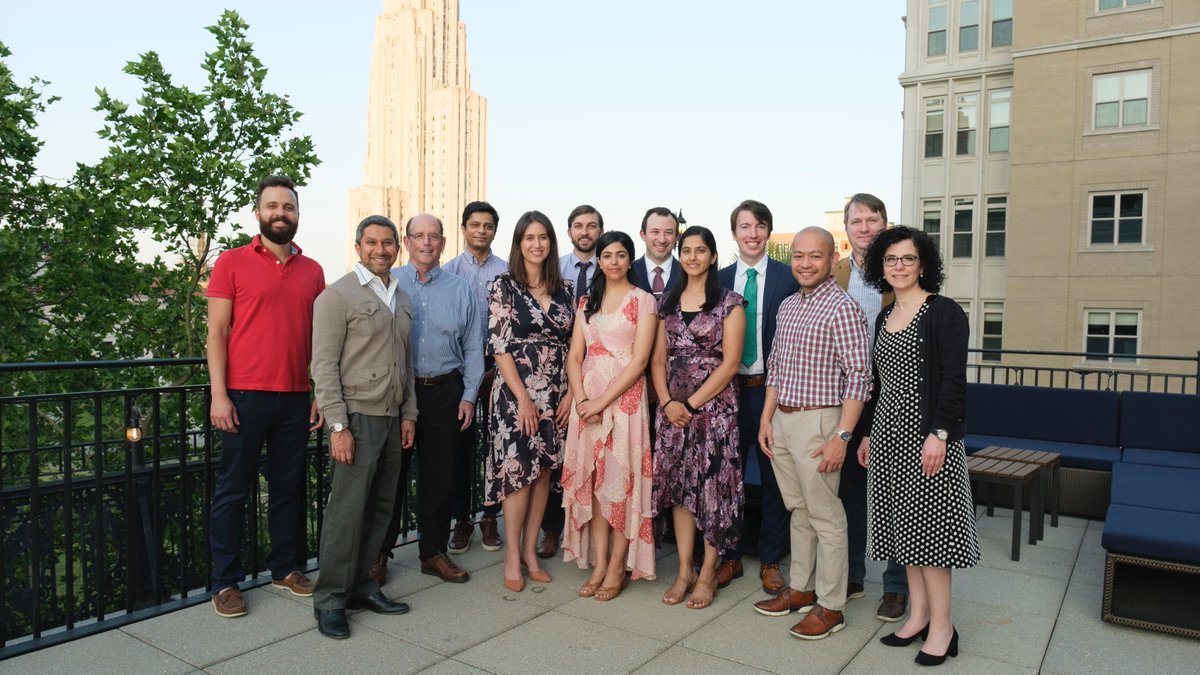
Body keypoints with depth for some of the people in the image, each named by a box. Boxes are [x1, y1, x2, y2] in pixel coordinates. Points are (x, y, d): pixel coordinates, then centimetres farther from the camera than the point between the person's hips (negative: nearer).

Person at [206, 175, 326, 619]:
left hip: (295, 399, 4)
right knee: (233, 490, 5)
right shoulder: (232, 262, 0)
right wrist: (219, 395, -10)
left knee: (288, 487, 12)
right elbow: (217, 333, -2)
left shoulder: (312, 271, 10)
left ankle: (285, 568, 26)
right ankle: (225, 582, 16)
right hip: (244, 397, -3)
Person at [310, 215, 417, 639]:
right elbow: (324, 366, -10)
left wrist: (409, 414, 14)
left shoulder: (402, 300, 16)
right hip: (357, 417, -7)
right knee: (347, 511, -4)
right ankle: (330, 601, 10)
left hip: (392, 418, 7)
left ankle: (361, 587, 24)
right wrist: (338, 426, -15)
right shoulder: (338, 296, -6)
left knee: (379, 509, 11)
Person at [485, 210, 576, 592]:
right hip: (517, 393, -4)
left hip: (556, 396, 4)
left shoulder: (565, 289, 8)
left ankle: (530, 550, 22)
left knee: (544, 471, 9)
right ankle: (513, 556, 13)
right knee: (518, 471, -2)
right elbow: (499, 345, -8)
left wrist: (572, 392, -1)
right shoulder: (504, 287, -3)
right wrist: (523, 397, -13)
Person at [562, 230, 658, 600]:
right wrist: (581, 399, -7)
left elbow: (639, 361, -10)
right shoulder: (587, 301, 14)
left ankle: (617, 567, 11)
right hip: (587, 398, 5)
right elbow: (574, 355, 9)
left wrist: (602, 401, -14)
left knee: (621, 479, -1)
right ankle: (598, 564, 16)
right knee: (593, 479, 6)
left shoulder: (642, 301, -1)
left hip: (624, 398, -4)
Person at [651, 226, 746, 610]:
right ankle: (684, 572, 19)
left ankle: (707, 574, 14)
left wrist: (692, 404, -12)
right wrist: (667, 402, -6)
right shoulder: (669, 303, 11)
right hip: (673, 409, 4)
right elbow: (658, 359, 10)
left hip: (714, 407, -4)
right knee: (678, 486, 8)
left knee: (712, 487, 0)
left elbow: (730, 363, -9)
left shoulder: (729, 303, -3)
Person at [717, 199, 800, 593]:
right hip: (728, 388, 3)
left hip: (772, 389, -2)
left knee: (774, 477, 8)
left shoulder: (789, 278, -3)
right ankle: (730, 556, 27)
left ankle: (770, 560, 24)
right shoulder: (720, 279, 6)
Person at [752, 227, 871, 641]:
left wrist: (841, 437, -19)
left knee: (825, 517, 2)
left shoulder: (842, 308, -12)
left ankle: (830, 606, 14)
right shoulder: (787, 307, 12)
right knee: (798, 510, 17)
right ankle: (801, 589, 30)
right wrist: (766, 418, 11)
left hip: (817, 422, -7)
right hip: (782, 421, 8)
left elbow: (859, 376, -16)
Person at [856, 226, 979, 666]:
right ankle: (919, 614, 22)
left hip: (926, 433, -7)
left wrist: (939, 434, -21)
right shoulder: (884, 318, 14)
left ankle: (941, 626, 10)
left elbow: (954, 381, -13)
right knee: (903, 524, 11)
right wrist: (868, 435, 17)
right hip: (888, 432, 7)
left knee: (928, 525, -2)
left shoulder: (944, 312, -7)